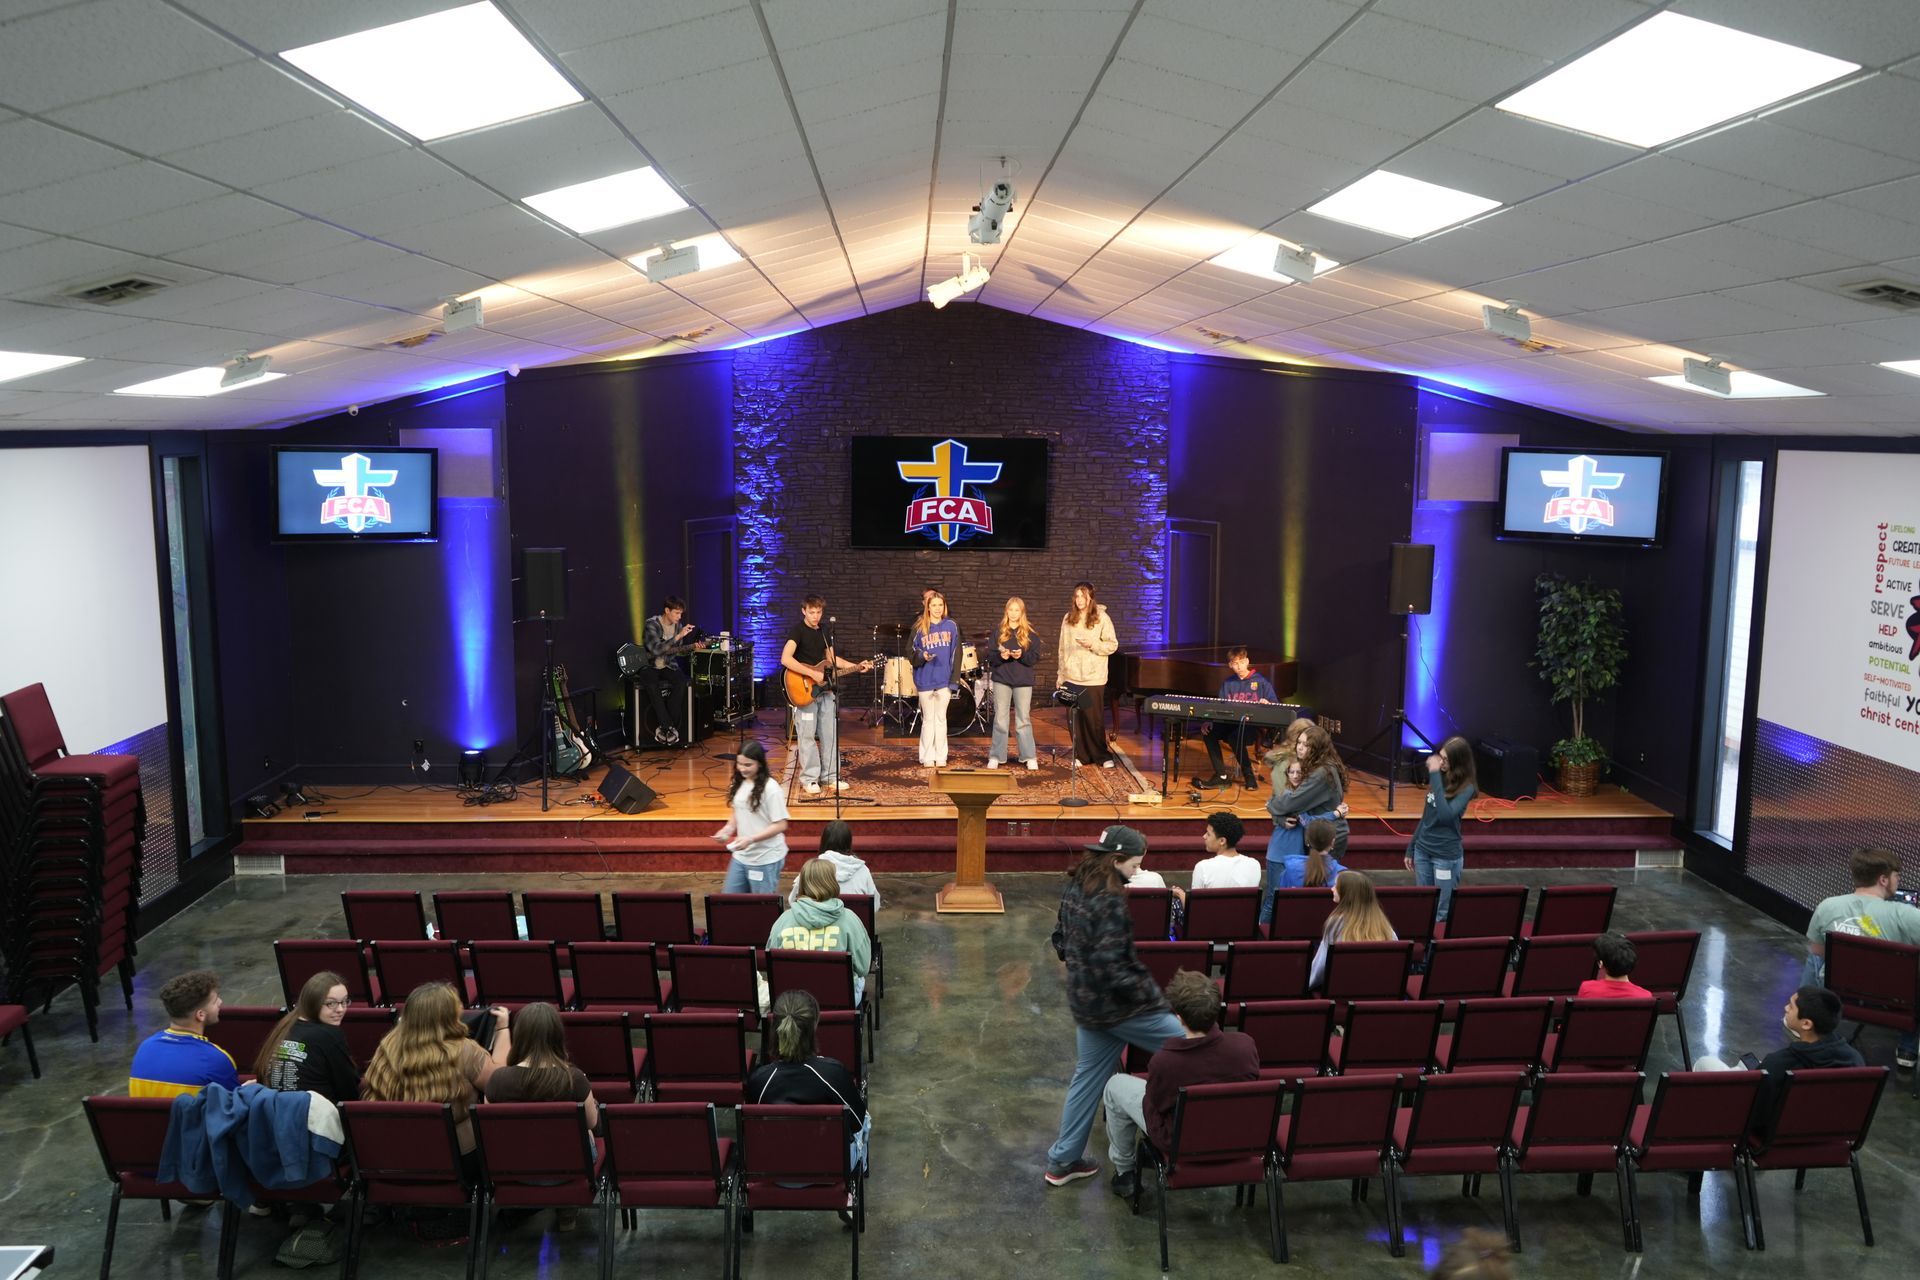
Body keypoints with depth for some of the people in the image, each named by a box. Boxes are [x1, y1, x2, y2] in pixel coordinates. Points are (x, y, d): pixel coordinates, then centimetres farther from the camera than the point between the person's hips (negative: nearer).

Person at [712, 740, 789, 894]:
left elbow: (780, 825, -17)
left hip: (766, 859, -7)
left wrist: (751, 839, -25)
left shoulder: (771, 789, -19)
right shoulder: (738, 784, 3)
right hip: (741, 856, 7)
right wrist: (727, 830, -3)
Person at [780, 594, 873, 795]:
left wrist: (856, 666, 9)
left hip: (825, 690, 7)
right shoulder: (797, 630, -12)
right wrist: (812, 674, -27)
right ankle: (809, 779, 6)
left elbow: (831, 659, 20)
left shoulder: (823, 632, 11)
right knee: (807, 735, -2)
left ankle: (830, 775, 17)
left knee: (830, 733, 8)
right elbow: (785, 659, -26)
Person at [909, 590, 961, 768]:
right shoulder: (919, 627, 0)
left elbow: (956, 654, 2)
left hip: (944, 680, 0)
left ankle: (941, 758, 13)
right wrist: (922, 656, -19)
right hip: (925, 680, 0)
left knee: (941, 719, 7)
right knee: (928, 719, 7)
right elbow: (911, 653, 3)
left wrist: (954, 680, -4)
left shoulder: (952, 626, 3)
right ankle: (927, 758, 13)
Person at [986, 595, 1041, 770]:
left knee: (1023, 720, 3)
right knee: (1000, 720, 4)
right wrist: (1000, 656, -19)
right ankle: (995, 757, 9)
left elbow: (1035, 656, -2)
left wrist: (1022, 655, -20)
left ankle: (1029, 757, 10)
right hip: (1001, 679, 1)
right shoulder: (998, 631, 4)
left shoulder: (1030, 633, 2)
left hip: (1023, 681, -1)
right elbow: (990, 655, 1)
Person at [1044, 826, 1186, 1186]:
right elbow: (1110, 965, -27)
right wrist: (1148, 995, -17)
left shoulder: (1074, 887, 4)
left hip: (1084, 1001, 9)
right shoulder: (1111, 901, -24)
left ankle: (1063, 1160, 27)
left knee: (1087, 1076, 19)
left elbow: (1061, 940, 15)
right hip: (1117, 1005, -9)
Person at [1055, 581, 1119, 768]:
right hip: (1071, 676, 4)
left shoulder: (1102, 618, -3)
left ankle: (1102, 756, 11)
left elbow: (1112, 645, -2)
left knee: (1094, 718, -1)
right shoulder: (1068, 618, 8)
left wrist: (1093, 644, -19)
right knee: (1075, 718, 5)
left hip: (1093, 678, -4)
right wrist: (1060, 675, 12)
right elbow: (1063, 648, 12)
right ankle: (1081, 755, 16)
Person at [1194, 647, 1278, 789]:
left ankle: (1248, 775, -15)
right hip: (1231, 723, 5)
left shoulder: (1261, 681, 3)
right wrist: (1209, 721, -7)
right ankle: (1221, 775, -15)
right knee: (1210, 732, -23)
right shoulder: (1227, 684, 15)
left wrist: (1267, 704, -24)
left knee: (1235, 736, -36)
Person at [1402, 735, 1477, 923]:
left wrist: (1436, 775, -29)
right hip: (1422, 849, 6)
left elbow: (1446, 815, -31)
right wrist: (1411, 848, 17)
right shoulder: (1438, 778, 5)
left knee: (1443, 913, 1)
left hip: (1447, 855, -6)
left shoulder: (1466, 788, -14)